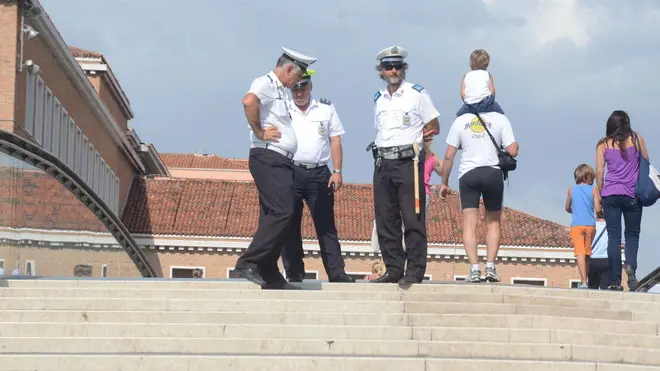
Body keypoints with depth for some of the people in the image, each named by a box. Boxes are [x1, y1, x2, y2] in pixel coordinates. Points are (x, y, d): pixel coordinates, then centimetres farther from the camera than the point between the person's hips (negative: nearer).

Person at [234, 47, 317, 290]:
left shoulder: (285, 92, 24)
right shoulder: (265, 84, -7)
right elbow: (249, 101, -30)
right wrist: (259, 131, -20)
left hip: (283, 161, 10)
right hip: (267, 158, -10)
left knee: (275, 217, 8)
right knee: (282, 212, -18)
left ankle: (270, 277, 8)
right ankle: (248, 262, -19)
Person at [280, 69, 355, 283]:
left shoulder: (326, 109, 11)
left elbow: (335, 141, 10)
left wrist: (337, 172, 1)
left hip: (319, 173, 0)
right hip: (290, 172, 0)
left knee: (326, 225, -1)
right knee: (290, 226, 0)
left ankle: (336, 273, -1)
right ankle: (294, 273, 6)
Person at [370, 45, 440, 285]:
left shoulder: (417, 94, 1)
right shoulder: (378, 99, 16)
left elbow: (433, 128, 4)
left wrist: (410, 140, 4)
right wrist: (383, 148, 12)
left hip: (409, 163, -6)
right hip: (383, 163, 6)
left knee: (413, 219, -9)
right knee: (386, 220, 4)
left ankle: (415, 271, -10)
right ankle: (393, 269, 9)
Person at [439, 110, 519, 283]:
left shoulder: (460, 121, 6)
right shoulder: (500, 119, 1)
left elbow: (449, 156, 5)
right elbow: (512, 151, -5)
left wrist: (444, 183, 12)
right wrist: (515, 145, 19)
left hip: (468, 174, 0)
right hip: (493, 173, 0)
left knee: (469, 224, 0)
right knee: (493, 222, 14)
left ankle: (474, 268, -11)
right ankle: (490, 266, 4)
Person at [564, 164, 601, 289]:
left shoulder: (571, 189, 8)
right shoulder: (593, 189, 3)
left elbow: (567, 208, 18)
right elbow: (597, 209, -2)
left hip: (576, 225, -1)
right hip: (590, 225, 1)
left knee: (580, 253, -11)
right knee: (587, 253, 12)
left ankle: (584, 282, -23)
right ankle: (585, 280, 17)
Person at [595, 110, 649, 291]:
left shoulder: (603, 144, 4)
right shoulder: (637, 139, 4)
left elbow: (599, 172, 0)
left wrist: (602, 193, 10)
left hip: (610, 194, 0)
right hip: (633, 195, 0)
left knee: (614, 237, 3)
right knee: (632, 233, 12)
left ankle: (615, 281, -3)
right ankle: (631, 266, -15)